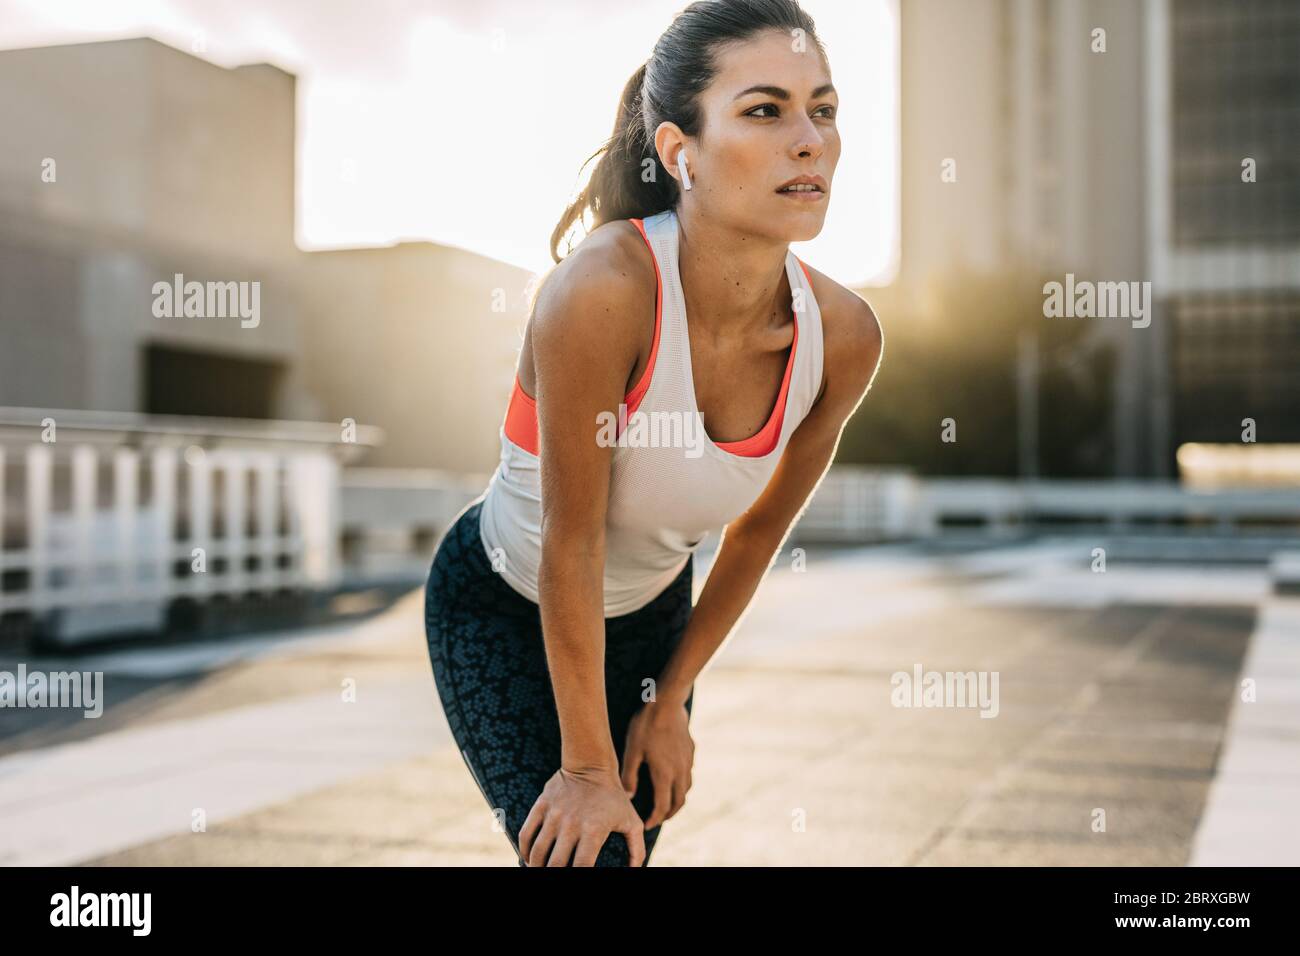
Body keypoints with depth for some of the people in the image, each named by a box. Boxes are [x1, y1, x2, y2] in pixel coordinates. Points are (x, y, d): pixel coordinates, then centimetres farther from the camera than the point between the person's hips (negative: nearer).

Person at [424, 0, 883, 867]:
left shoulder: (844, 336, -19)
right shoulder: (605, 288, -35)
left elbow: (761, 530, -4)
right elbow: (572, 542, -27)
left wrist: (670, 702, 4)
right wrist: (588, 766, -17)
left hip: (650, 613, 5)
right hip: (499, 608, -4)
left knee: (631, 844, 14)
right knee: (580, 849, -15)